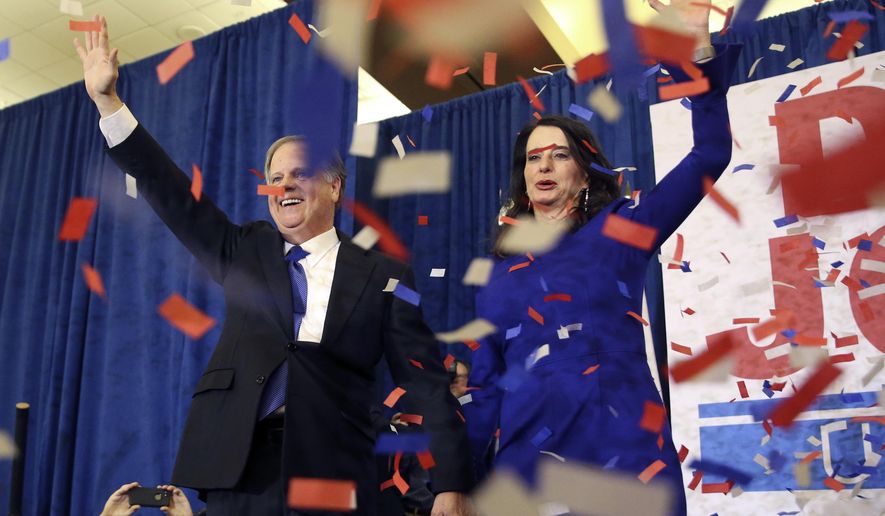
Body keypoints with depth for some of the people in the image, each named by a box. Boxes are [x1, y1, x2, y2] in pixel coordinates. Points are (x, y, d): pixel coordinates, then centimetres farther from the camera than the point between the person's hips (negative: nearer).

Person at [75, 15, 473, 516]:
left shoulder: (383, 275, 2)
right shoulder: (245, 251, 12)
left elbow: (427, 383, -2)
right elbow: (173, 194, 7)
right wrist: (107, 99, 0)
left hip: (331, 473, -2)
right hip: (237, 465, 3)